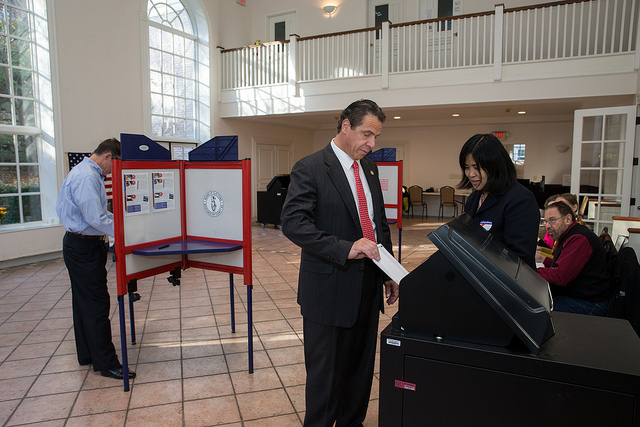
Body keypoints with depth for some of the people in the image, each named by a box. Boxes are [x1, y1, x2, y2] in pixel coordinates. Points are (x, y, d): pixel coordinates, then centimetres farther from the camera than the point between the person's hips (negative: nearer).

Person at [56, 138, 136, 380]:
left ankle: (87, 355, 31)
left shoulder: (88, 173, 13)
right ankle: (106, 363, 5)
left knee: (84, 302, 18)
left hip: (81, 246, 11)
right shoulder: (86, 178, -21)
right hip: (84, 248, -11)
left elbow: (97, 211, 21)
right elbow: (96, 218, -27)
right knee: (97, 305, -5)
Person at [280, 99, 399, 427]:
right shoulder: (310, 168, -11)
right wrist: (345, 248, -30)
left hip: (368, 288, 7)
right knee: (326, 375, 8)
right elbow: (293, 222, -22)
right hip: (330, 290, -7)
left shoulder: (369, 168, 12)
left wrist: (389, 273, 14)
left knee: (362, 368, 20)